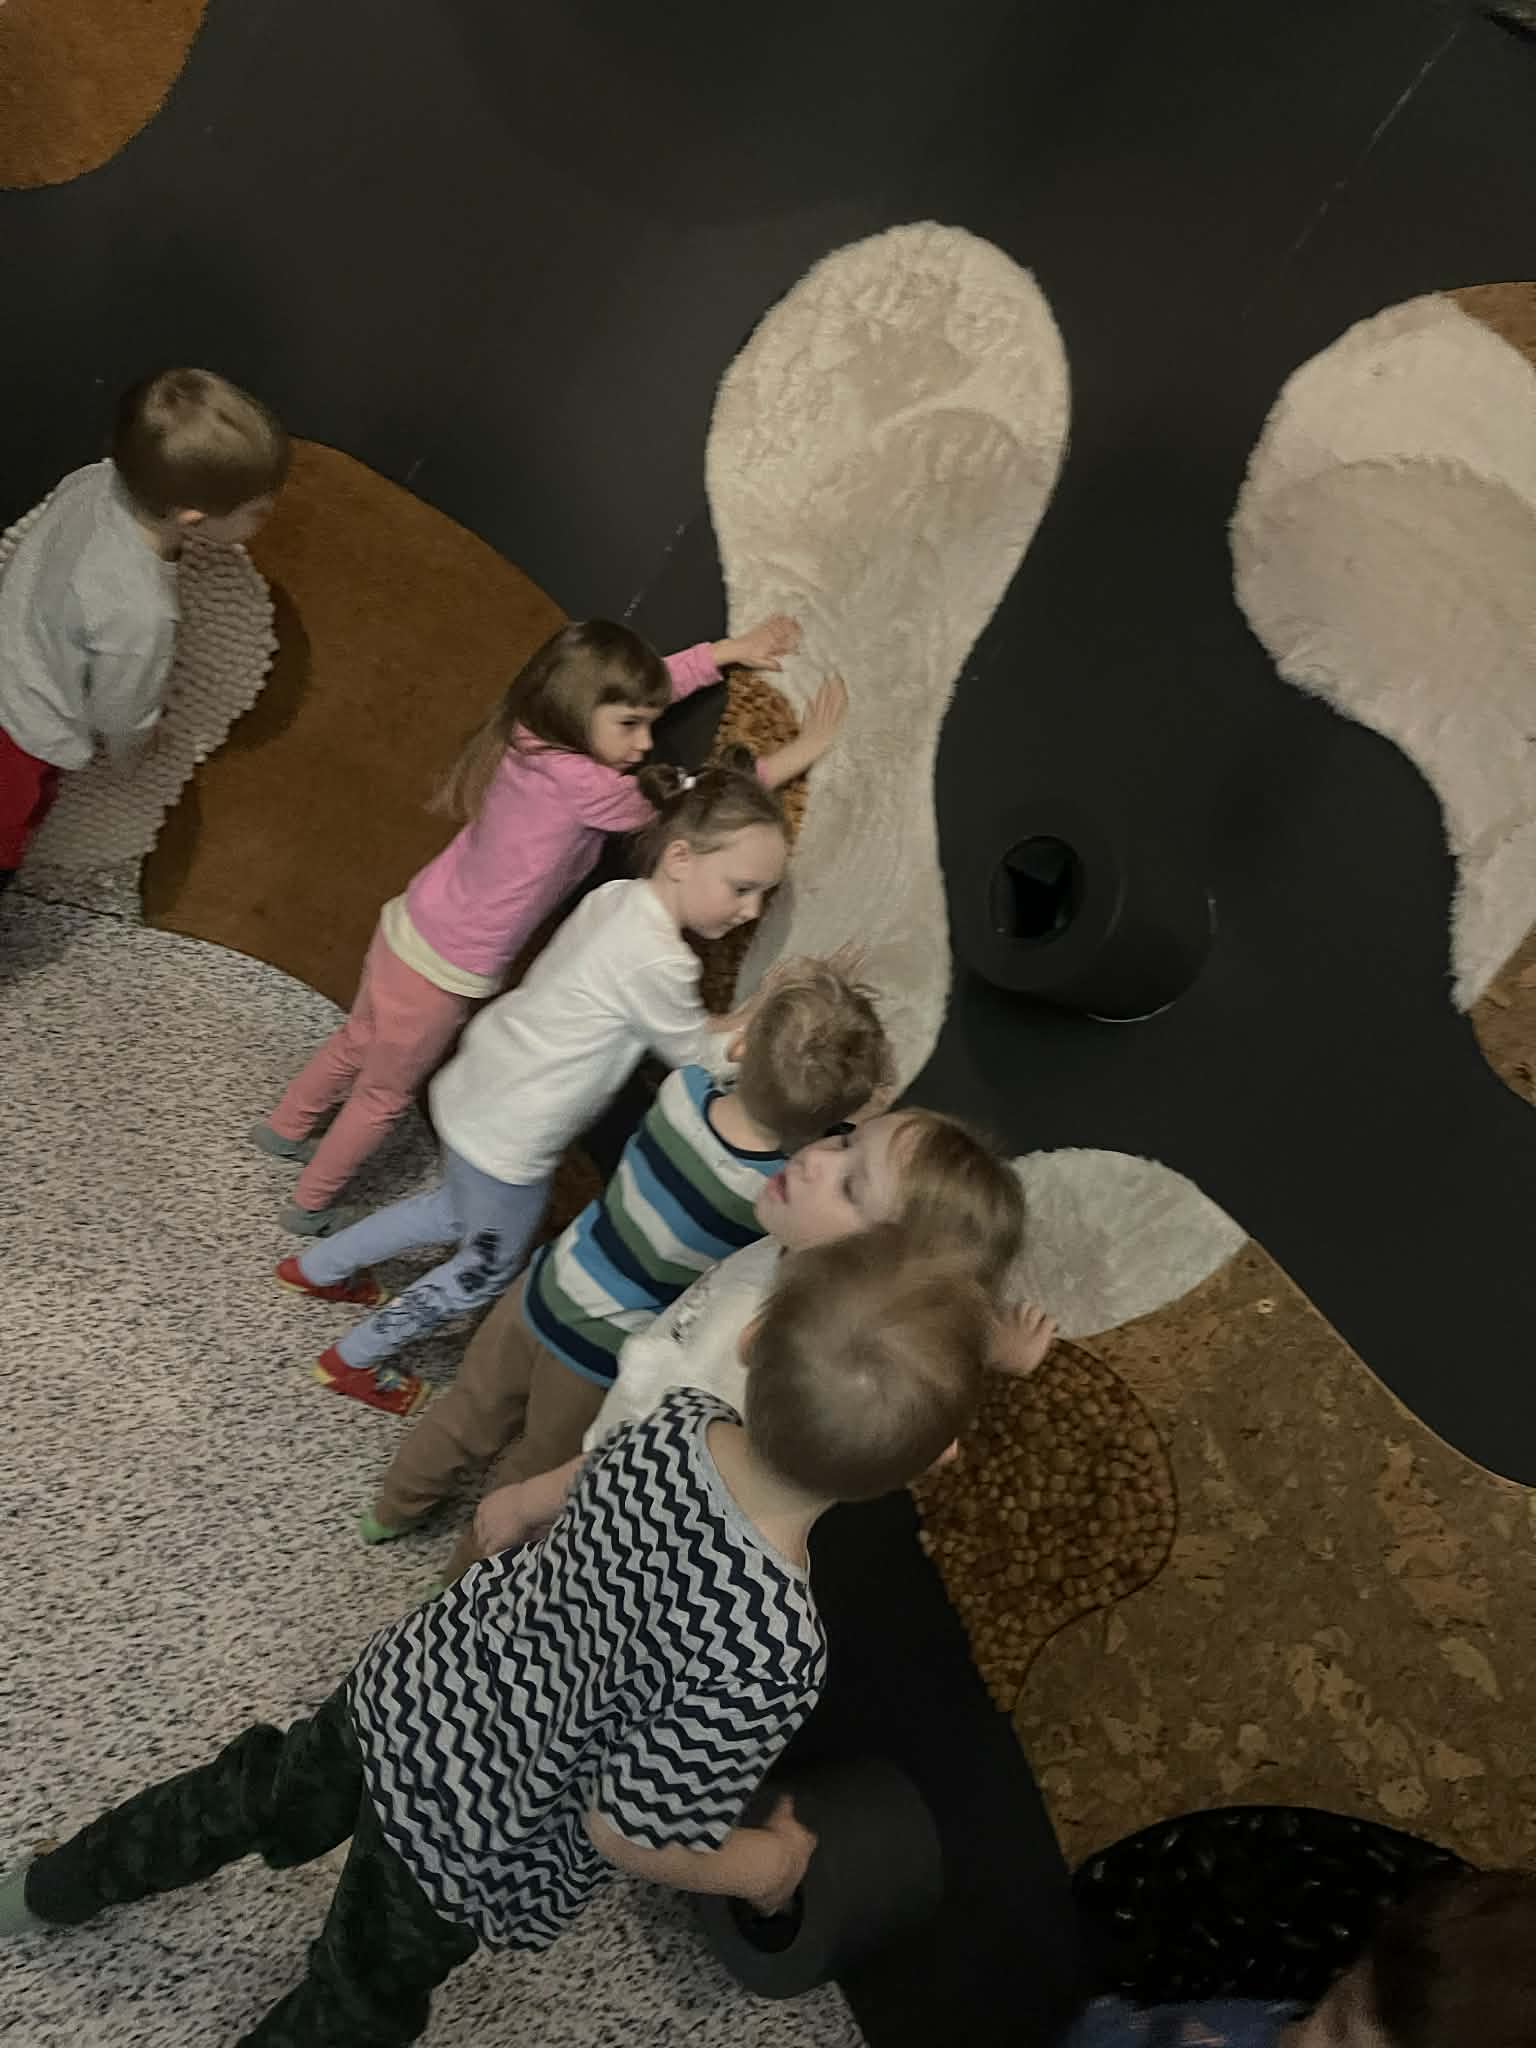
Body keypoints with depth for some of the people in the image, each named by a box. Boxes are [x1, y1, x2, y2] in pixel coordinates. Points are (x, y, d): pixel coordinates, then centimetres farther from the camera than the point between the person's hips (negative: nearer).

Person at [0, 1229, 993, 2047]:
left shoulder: (677, 1420, -22)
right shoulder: (773, 1653, -37)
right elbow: (626, 1831, -23)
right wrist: (770, 1864, -5)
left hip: (412, 1684, 5)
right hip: (471, 1844, -4)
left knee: (265, 1789, 32)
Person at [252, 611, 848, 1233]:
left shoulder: (530, 738, -9)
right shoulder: (582, 785, -32)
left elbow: (638, 683, 5)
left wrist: (728, 650, 4)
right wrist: (798, 755, -14)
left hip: (408, 928, 7)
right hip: (441, 977, -7)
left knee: (358, 1042, 33)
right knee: (385, 1096, 19)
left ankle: (285, 1127, 58)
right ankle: (309, 1206, 42)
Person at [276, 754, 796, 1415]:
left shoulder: (615, 896, -5)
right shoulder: (660, 962, -31)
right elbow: (701, 1060, -13)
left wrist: (721, 1023, 0)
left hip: (476, 1090, 8)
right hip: (508, 1141, -8)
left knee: (457, 1214, 35)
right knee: (488, 1268, 19)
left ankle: (316, 1266, 53)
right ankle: (353, 1361, 38)